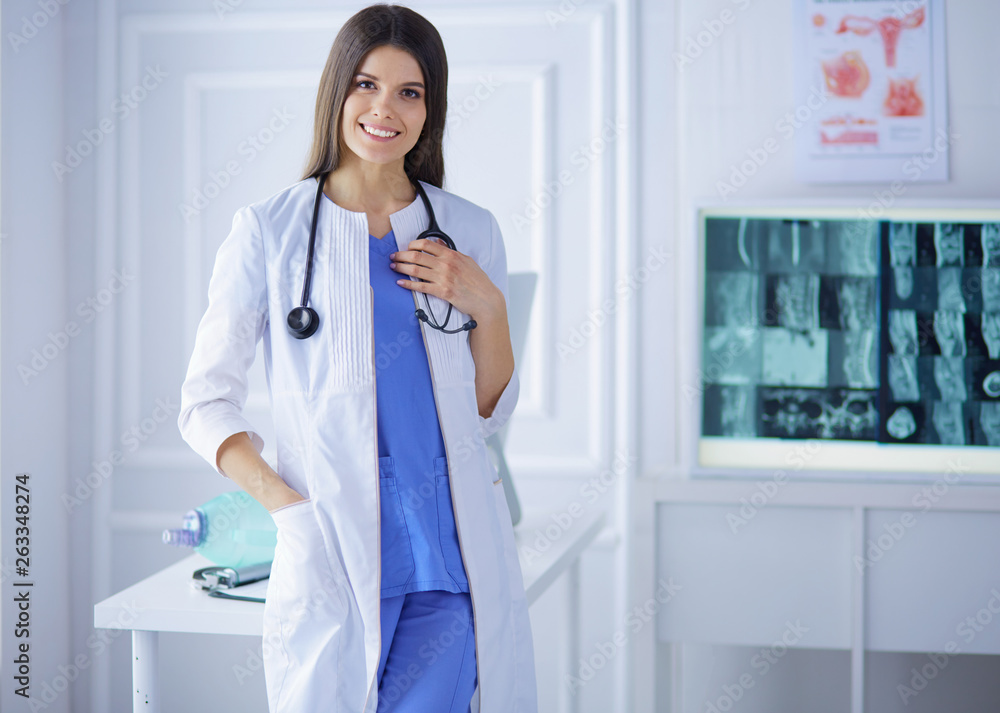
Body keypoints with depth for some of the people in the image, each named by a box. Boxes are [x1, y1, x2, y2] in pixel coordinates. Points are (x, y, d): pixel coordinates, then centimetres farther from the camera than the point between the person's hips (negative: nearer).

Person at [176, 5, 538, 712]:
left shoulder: (470, 230, 9)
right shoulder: (271, 229, 1)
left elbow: (491, 410, 13)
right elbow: (207, 401, 3)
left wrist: (487, 304, -4)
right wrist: (288, 504, -11)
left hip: (454, 549, 2)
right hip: (332, 551, -2)